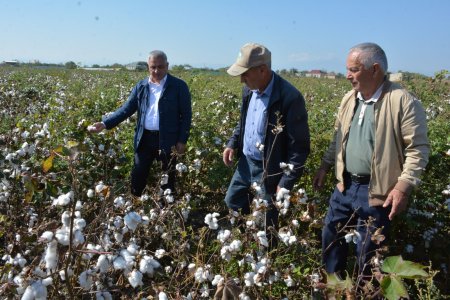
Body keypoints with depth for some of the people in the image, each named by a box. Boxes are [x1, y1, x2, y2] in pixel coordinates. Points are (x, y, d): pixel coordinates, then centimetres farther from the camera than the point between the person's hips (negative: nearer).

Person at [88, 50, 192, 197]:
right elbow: (126, 109, 5)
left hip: (167, 140, -3)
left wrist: (182, 140, -10)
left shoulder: (179, 86, -5)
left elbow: (186, 115, -4)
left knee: (167, 179, 11)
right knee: (138, 176, 11)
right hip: (145, 138, 3)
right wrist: (105, 124, -7)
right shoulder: (141, 86, 5)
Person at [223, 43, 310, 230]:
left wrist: (286, 182, -20)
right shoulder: (249, 90, 0)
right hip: (245, 163, 8)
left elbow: (299, 146, -20)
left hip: (269, 171, -7)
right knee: (232, 204, 20)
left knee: (265, 224, 7)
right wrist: (232, 144, 2)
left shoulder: (290, 98, -24)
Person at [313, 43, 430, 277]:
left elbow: (418, 149, -15)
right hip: (345, 185, 7)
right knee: (331, 238, 18)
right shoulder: (349, 99, 6)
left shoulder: (404, 102, -16)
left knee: (367, 252, 7)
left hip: (376, 192, -6)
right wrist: (324, 166, 16)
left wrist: (403, 186, -21)